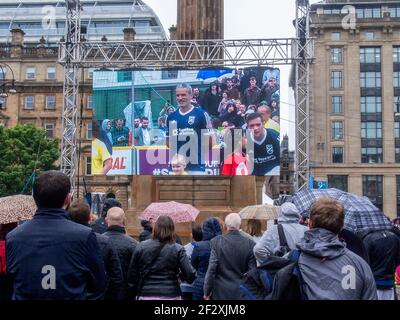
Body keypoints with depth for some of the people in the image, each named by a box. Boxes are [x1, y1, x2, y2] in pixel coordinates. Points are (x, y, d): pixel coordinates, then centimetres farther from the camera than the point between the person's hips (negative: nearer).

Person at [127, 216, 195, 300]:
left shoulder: (140, 247, 0)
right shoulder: (177, 249, -5)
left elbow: (131, 276, 5)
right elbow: (190, 275, -12)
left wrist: (135, 294, 17)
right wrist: (180, 274, 9)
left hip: (146, 296, 1)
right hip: (170, 295, -1)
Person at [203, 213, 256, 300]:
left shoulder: (216, 241, -9)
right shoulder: (250, 244, -7)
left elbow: (211, 269, -9)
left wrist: (207, 292, 0)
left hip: (221, 293, -1)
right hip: (242, 293, 1)